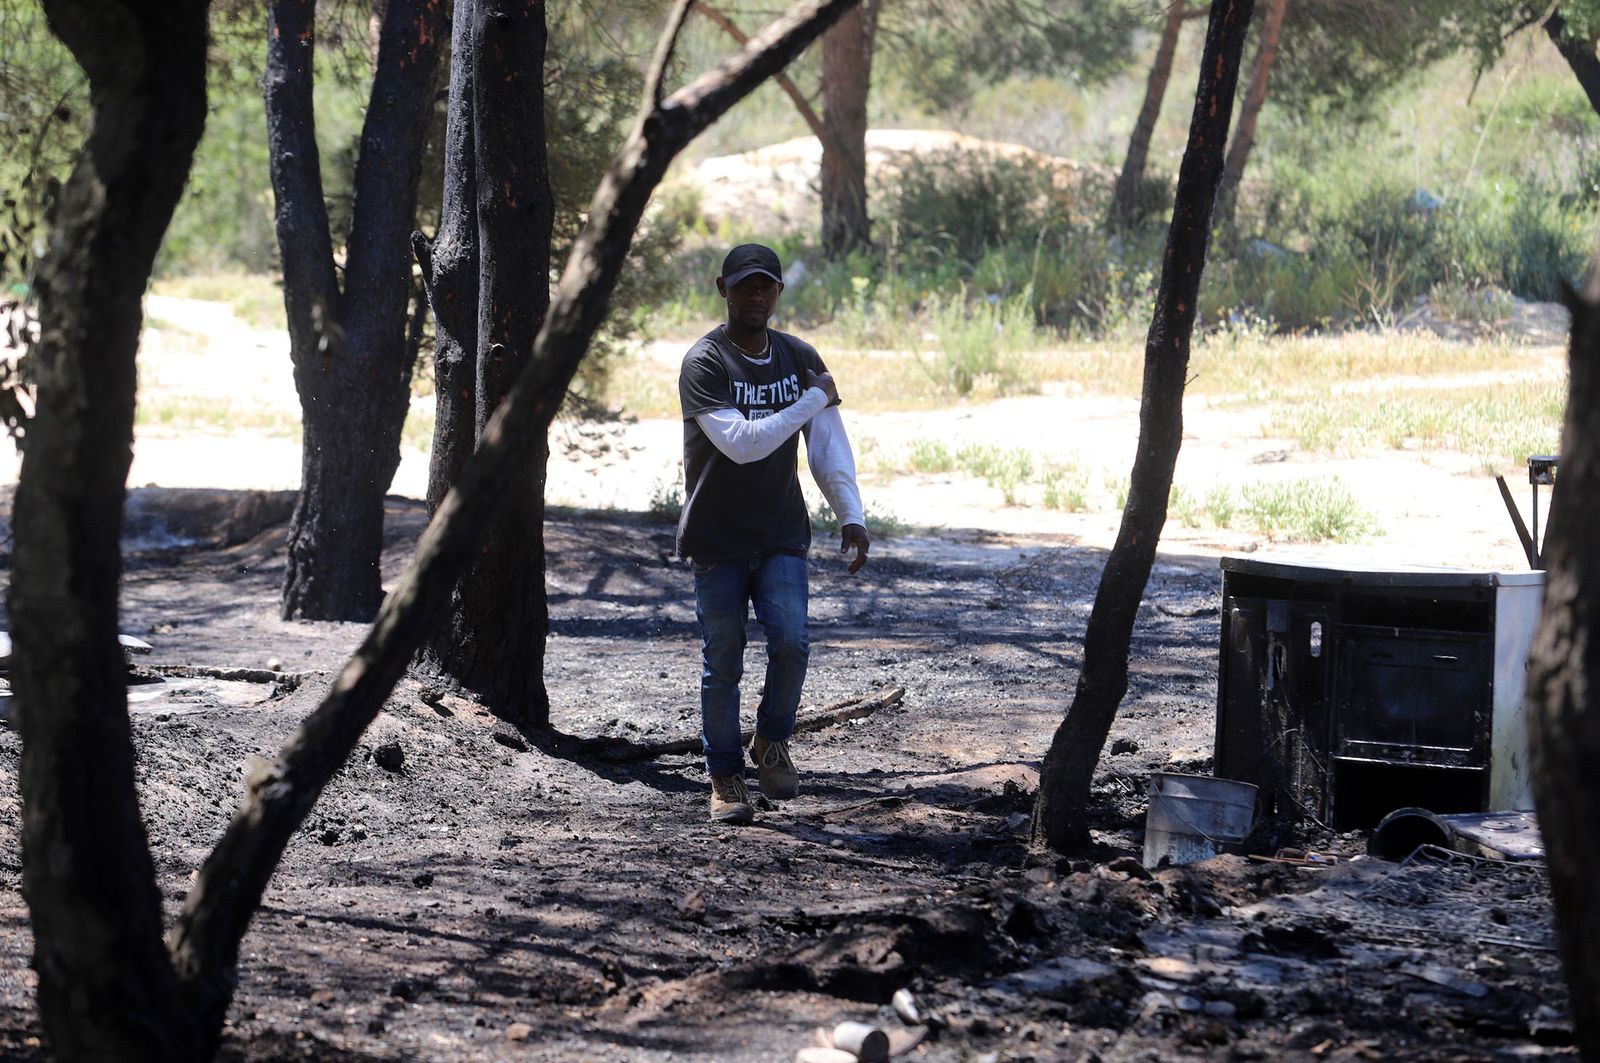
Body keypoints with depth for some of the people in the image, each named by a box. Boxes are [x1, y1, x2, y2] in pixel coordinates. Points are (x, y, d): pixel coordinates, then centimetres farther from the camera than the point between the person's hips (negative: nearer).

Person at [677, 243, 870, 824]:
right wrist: (812, 400, -16)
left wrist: (851, 515, -7)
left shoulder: (800, 358, 6)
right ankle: (725, 778, 14)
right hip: (717, 538, -3)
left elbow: (828, 447, 5)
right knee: (722, 662, 1)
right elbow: (741, 442, -23)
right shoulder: (704, 363, -12)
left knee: (791, 641, -14)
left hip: (781, 536, 3)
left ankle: (772, 742, 10)